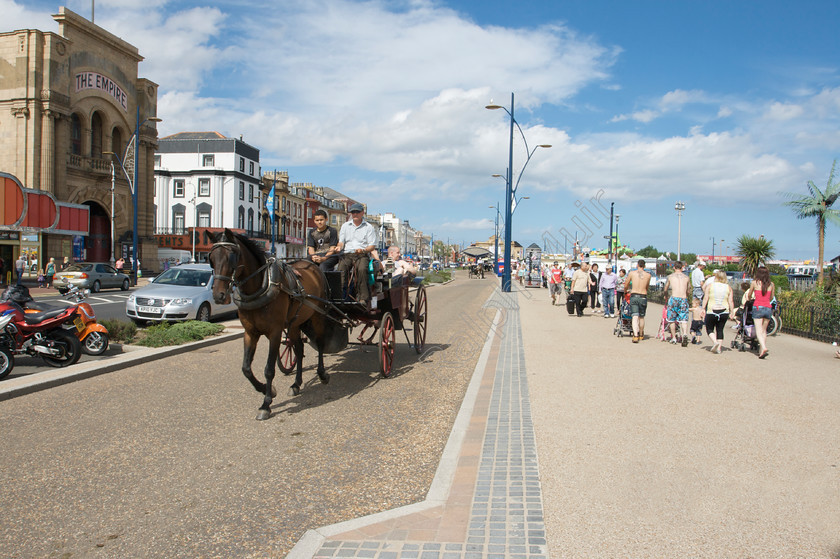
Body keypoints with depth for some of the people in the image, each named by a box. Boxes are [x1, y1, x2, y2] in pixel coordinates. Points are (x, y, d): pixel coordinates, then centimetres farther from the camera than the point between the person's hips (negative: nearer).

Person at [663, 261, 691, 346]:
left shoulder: (670, 276, 9)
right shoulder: (686, 277, 13)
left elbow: (665, 289, 21)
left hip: (674, 298, -1)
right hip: (684, 299, 1)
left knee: (671, 319, 11)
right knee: (684, 319, 3)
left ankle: (673, 338, 15)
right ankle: (685, 334, -23)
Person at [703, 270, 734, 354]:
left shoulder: (709, 285, -2)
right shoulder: (728, 287, 4)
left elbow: (705, 298, -4)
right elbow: (730, 301, 2)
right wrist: (731, 312, 7)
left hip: (712, 311, -2)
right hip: (724, 312, 3)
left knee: (709, 329, 11)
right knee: (720, 329, 12)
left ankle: (715, 342, -12)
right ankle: (719, 348, 8)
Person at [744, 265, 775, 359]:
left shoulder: (755, 283, -1)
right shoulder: (771, 284, 6)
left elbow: (749, 295, 15)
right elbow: (771, 298, 20)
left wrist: (749, 299, 38)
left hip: (758, 307, -3)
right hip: (768, 308, 3)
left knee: (759, 330, -6)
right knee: (764, 330, 14)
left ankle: (764, 348, -26)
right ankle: (761, 350, 16)